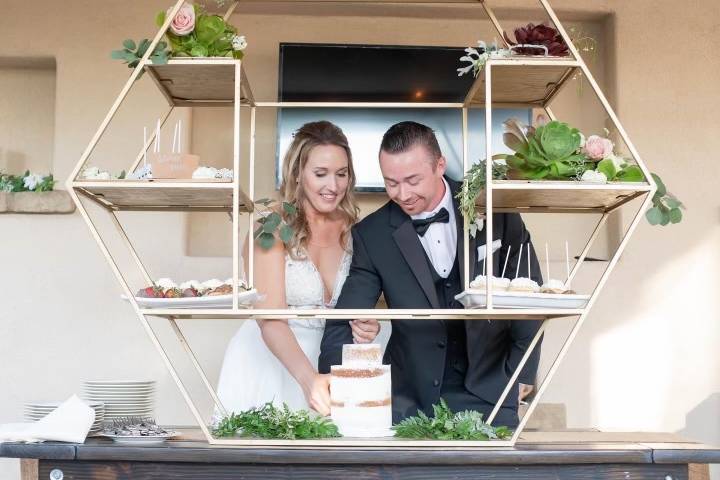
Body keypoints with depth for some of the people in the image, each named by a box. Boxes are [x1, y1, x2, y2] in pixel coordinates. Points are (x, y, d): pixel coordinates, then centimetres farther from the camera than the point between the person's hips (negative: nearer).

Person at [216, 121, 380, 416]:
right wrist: (308, 378, -40)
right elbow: (269, 317, -24)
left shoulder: (351, 230, 0)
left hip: (321, 366, 4)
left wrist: (366, 325, -12)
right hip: (266, 362, -4)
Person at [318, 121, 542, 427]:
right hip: (412, 396, 0)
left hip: (490, 387, 0)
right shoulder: (371, 235, -5)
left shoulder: (495, 210, -7)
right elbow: (345, 321, -6)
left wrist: (520, 376, 0)